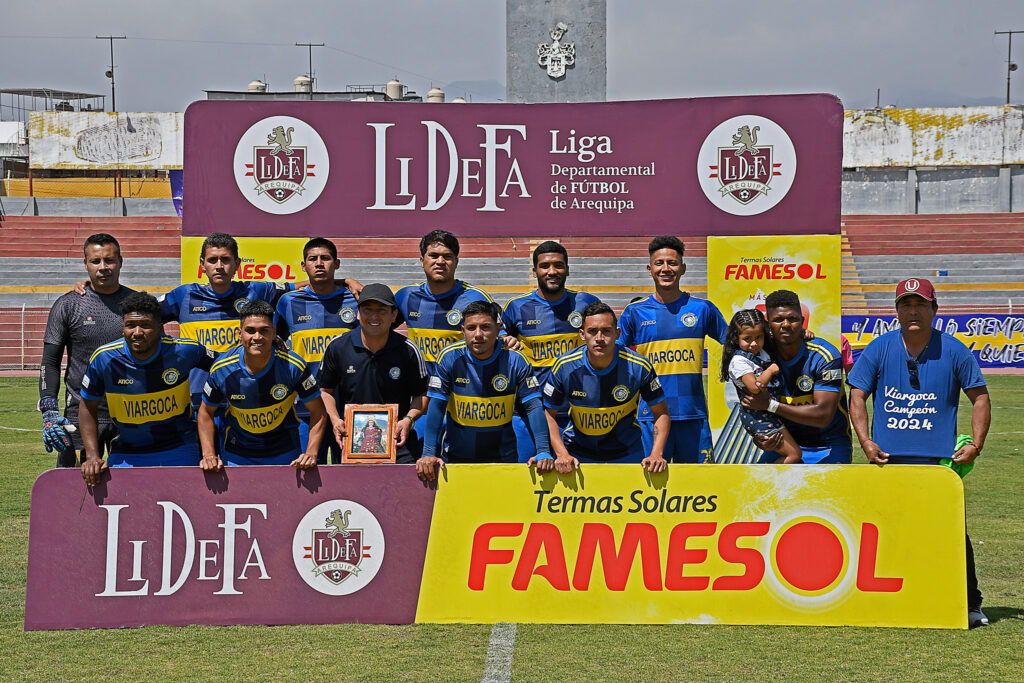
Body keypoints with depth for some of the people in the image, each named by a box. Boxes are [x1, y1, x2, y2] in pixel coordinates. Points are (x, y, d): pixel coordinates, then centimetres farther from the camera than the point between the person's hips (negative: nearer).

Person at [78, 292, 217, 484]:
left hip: (179, 451, 0)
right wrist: (93, 457, -9)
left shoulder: (185, 351, -13)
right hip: (125, 456, 0)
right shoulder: (104, 359, -11)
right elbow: (89, 408, 2)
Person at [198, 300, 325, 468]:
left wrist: (311, 454, -20)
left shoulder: (293, 366, -20)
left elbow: (317, 410, -9)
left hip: (285, 455, 0)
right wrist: (209, 455, -11)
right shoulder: (221, 369, -17)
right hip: (236, 459, 1)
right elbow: (206, 411, 0)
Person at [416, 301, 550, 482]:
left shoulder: (516, 360, -8)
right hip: (455, 457, 0)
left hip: (503, 458, 0)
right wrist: (429, 454, -22)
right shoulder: (449, 358, -9)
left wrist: (543, 453, -24)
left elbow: (534, 407, -11)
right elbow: (436, 406, -11)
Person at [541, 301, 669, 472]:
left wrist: (656, 455, -19)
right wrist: (562, 455, -16)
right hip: (577, 455, 0)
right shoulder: (564, 368, -16)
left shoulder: (639, 367, -16)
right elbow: (548, 413, -5)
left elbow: (661, 413, -6)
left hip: (627, 454, 0)